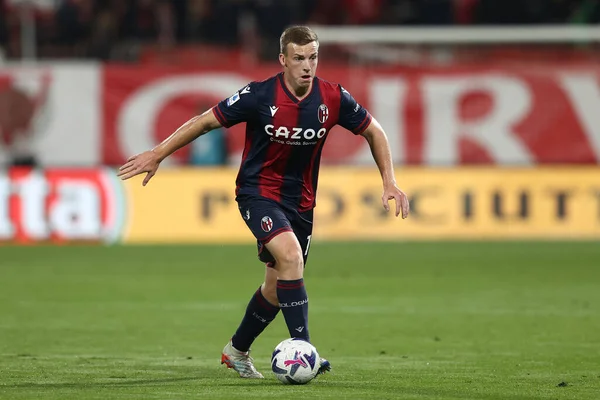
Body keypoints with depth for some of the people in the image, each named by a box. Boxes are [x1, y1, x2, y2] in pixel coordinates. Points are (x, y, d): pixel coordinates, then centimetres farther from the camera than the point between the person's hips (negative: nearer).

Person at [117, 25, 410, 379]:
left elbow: (373, 131, 5)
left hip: (301, 200, 5)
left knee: (278, 286, 14)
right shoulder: (260, 96, -19)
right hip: (258, 192, -5)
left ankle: (237, 350, 38)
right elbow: (205, 122, -9)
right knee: (290, 256, -29)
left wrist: (390, 183, 0)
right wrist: (158, 154, -9)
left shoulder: (333, 98, -10)